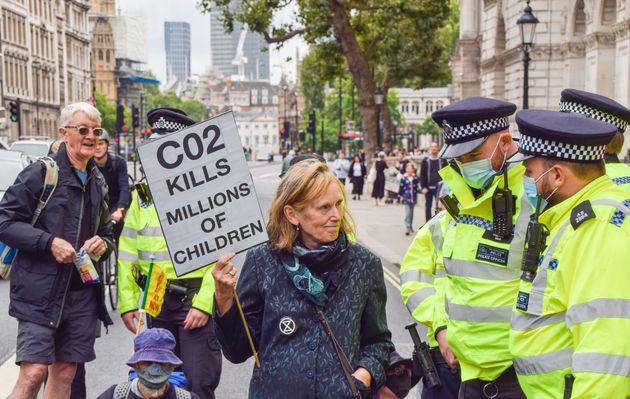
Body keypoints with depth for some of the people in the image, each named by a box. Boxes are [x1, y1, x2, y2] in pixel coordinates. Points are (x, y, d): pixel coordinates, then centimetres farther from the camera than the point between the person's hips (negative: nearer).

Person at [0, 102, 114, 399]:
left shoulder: (97, 181, 16)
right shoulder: (41, 172, -5)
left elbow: (106, 230, 26)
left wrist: (103, 244, 3)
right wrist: (49, 242, -18)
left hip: (83, 293, 6)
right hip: (40, 291, -6)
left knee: (64, 374, 9)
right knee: (33, 372, -13)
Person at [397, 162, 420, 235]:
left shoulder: (415, 178, 3)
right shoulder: (404, 178, -6)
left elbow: (417, 188, 8)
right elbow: (400, 189, -2)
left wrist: (420, 191, -13)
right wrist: (399, 198, -1)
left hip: (413, 198, 4)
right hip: (406, 199, -4)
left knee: (411, 213, 14)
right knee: (407, 213, -12)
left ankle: (410, 227, 28)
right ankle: (407, 229, -14)